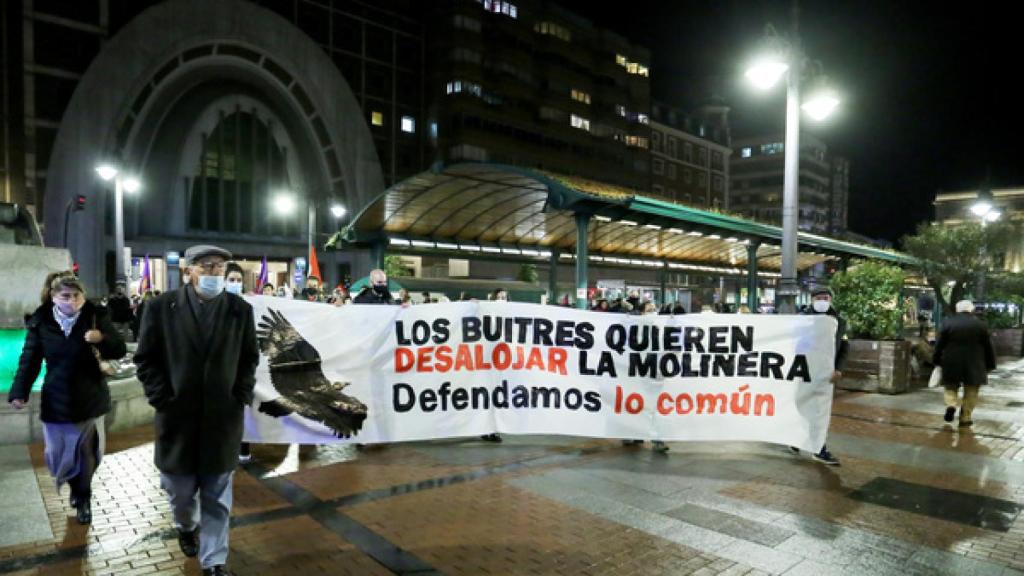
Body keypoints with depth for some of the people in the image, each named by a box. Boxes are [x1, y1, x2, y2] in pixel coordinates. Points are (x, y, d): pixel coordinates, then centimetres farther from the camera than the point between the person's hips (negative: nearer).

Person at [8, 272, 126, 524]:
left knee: (87, 452, 10)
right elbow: (29, 360, -2)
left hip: (89, 398, -1)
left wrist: (102, 339, -31)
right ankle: (78, 491, 38)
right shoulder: (41, 322, -6)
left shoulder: (95, 317, -11)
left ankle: (83, 498, 29)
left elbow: (119, 350, -11)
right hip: (57, 399, 1)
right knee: (59, 452, 12)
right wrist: (19, 392, -10)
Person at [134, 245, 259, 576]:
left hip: (224, 416, 0)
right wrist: (161, 398, -7)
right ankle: (186, 526, 49)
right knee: (179, 488, 18)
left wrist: (242, 395, -3)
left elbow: (250, 358, 7)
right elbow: (146, 358, 1)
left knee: (218, 496, 7)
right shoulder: (162, 307, -3)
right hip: (177, 415, 0)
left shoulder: (240, 309, 0)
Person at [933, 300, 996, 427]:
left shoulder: (948, 322, -3)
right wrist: (990, 365, 12)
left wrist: (937, 362, 7)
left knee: (951, 387, 15)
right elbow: (988, 347, 4)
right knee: (971, 392, 9)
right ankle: (965, 418, 8)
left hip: (951, 364, 0)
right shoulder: (980, 324, -1)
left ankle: (951, 405, -9)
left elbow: (939, 345, -2)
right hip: (974, 365, 0)